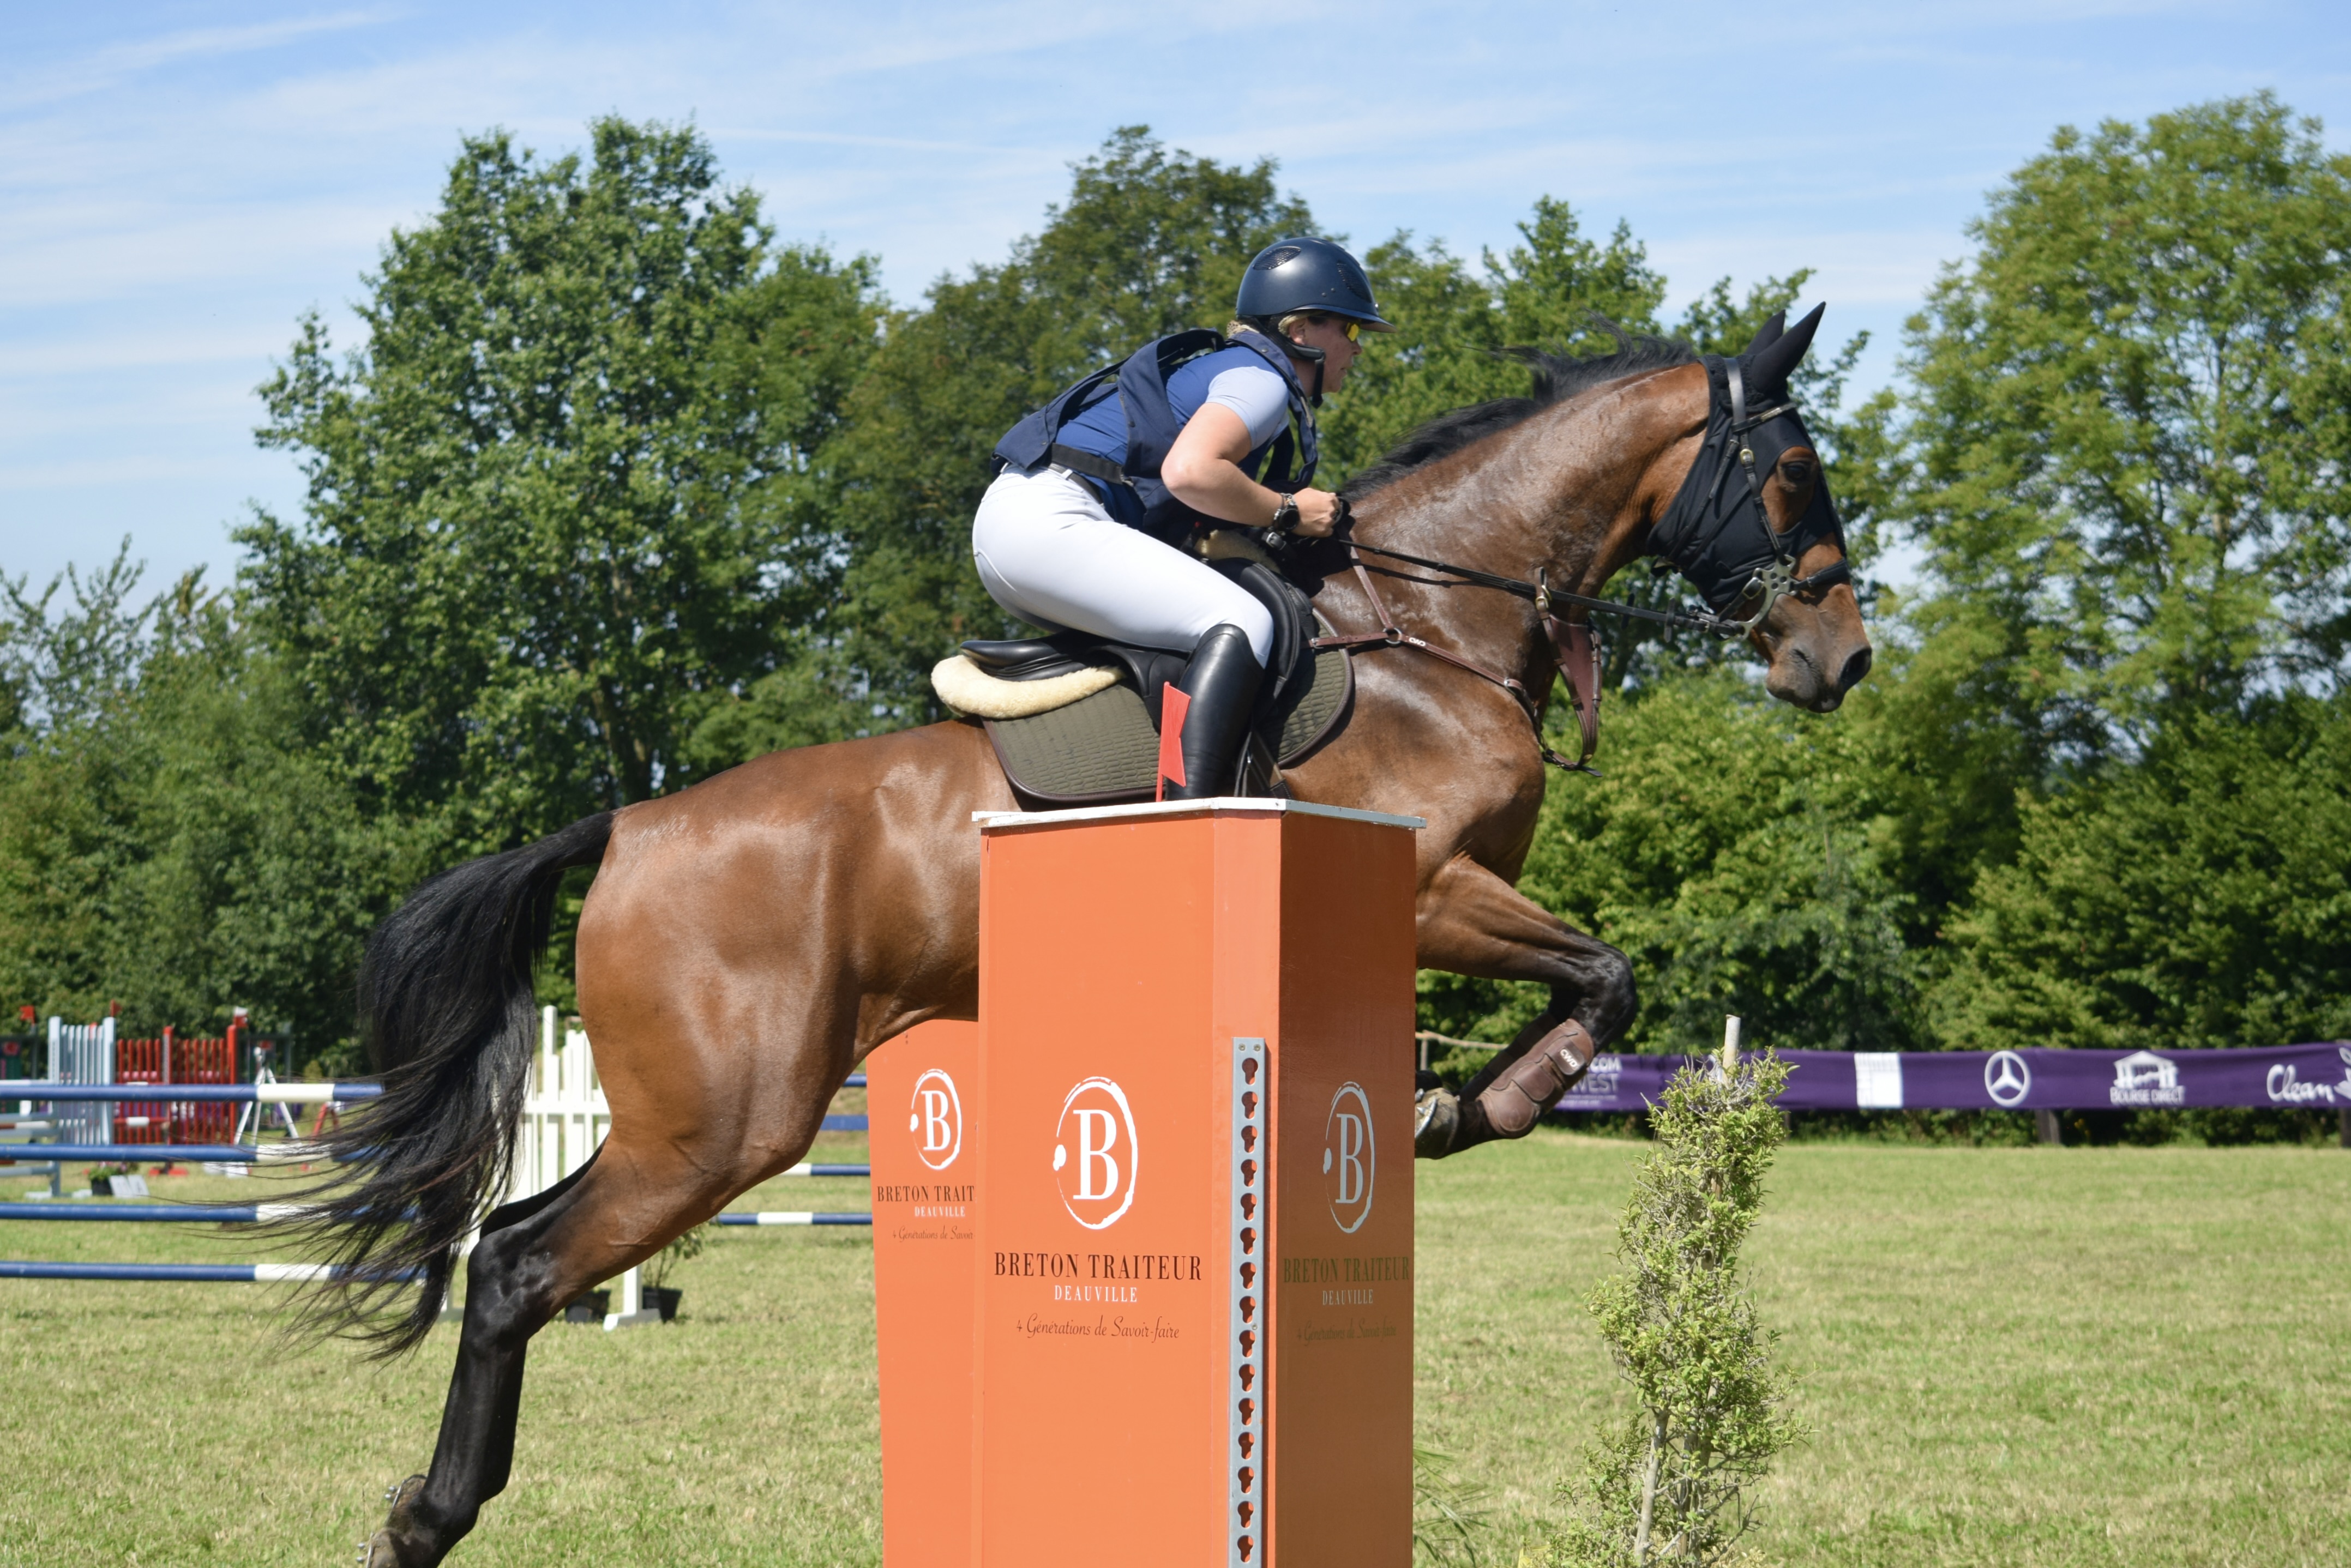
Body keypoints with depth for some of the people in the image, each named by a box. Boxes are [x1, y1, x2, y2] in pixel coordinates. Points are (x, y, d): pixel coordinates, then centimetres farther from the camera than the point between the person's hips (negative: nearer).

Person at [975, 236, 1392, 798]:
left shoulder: (1230, 369, 25)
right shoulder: (1264, 378, -5)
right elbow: (1187, 472, -23)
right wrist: (1288, 511, -10)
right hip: (1049, 522, -11)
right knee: (1240, 623, -21)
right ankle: (1192, 814, -35)